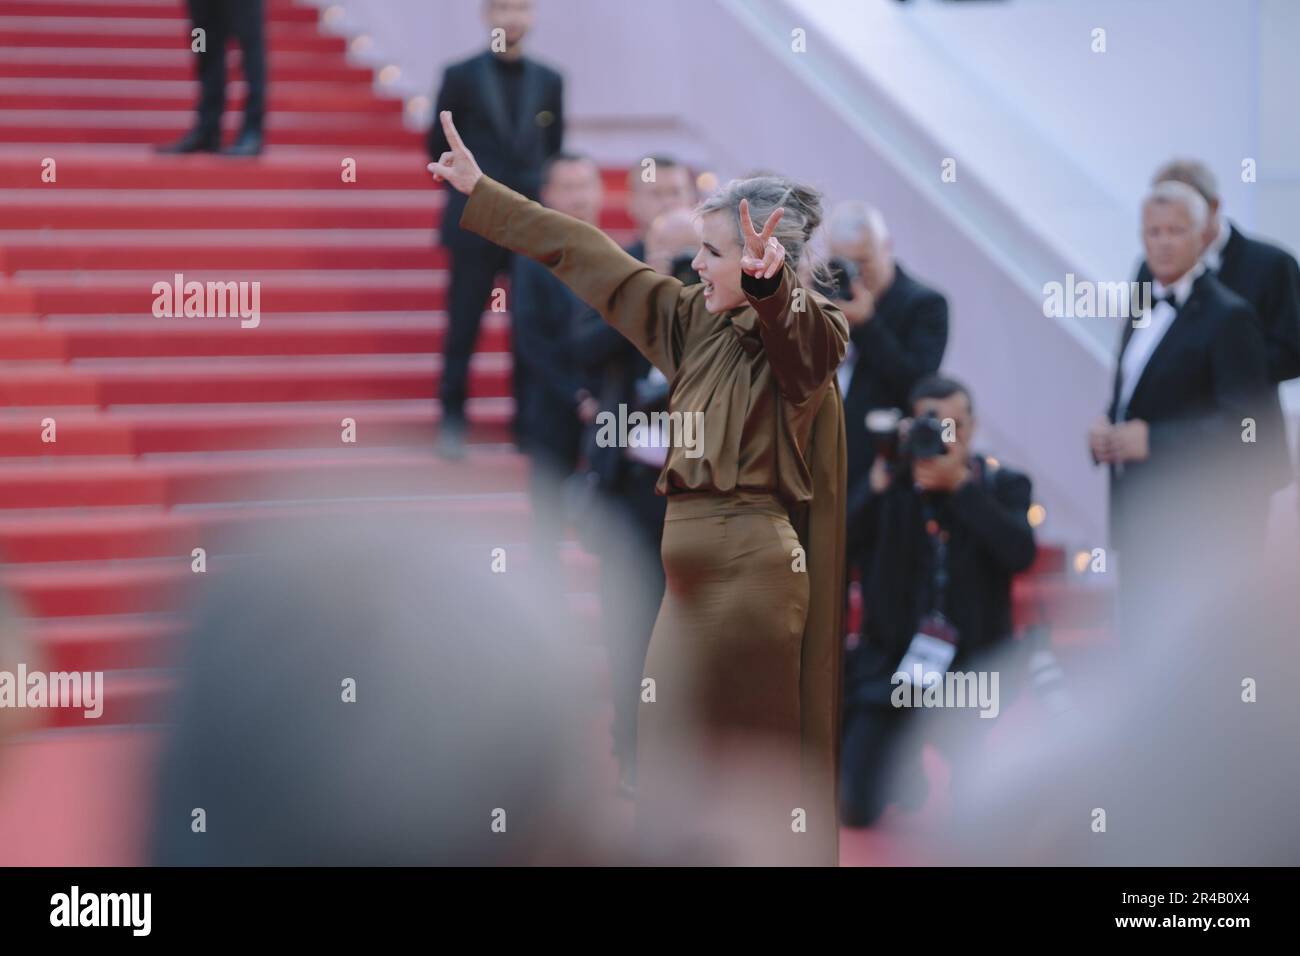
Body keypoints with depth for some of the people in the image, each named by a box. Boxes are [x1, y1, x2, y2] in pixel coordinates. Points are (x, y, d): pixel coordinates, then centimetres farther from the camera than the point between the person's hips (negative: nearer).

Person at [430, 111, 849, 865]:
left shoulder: (800, 333, -11)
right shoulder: (696, 323, 10)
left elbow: (792, 322, -36)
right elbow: (588, 257, 15)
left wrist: (765, 280, -59)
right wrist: (482, 193, 20)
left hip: (748, 568, -8)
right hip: (699, 567, 8)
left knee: (735, 763, -4)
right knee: (674, 763, 10)